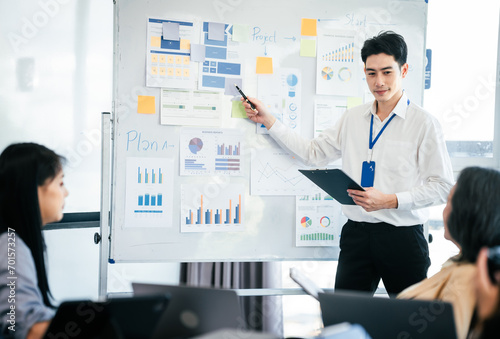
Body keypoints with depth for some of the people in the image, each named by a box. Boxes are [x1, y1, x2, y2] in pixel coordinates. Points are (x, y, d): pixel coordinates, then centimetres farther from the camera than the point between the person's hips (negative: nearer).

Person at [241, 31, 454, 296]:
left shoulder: (423, 123, -4)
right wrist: (268, 120, 12)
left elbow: (442, 186, -8)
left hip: (402, 237, -3)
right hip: (356, 234, 4)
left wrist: (391, 201, -18)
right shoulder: (352, 119, 12)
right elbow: (313, 153, 14)